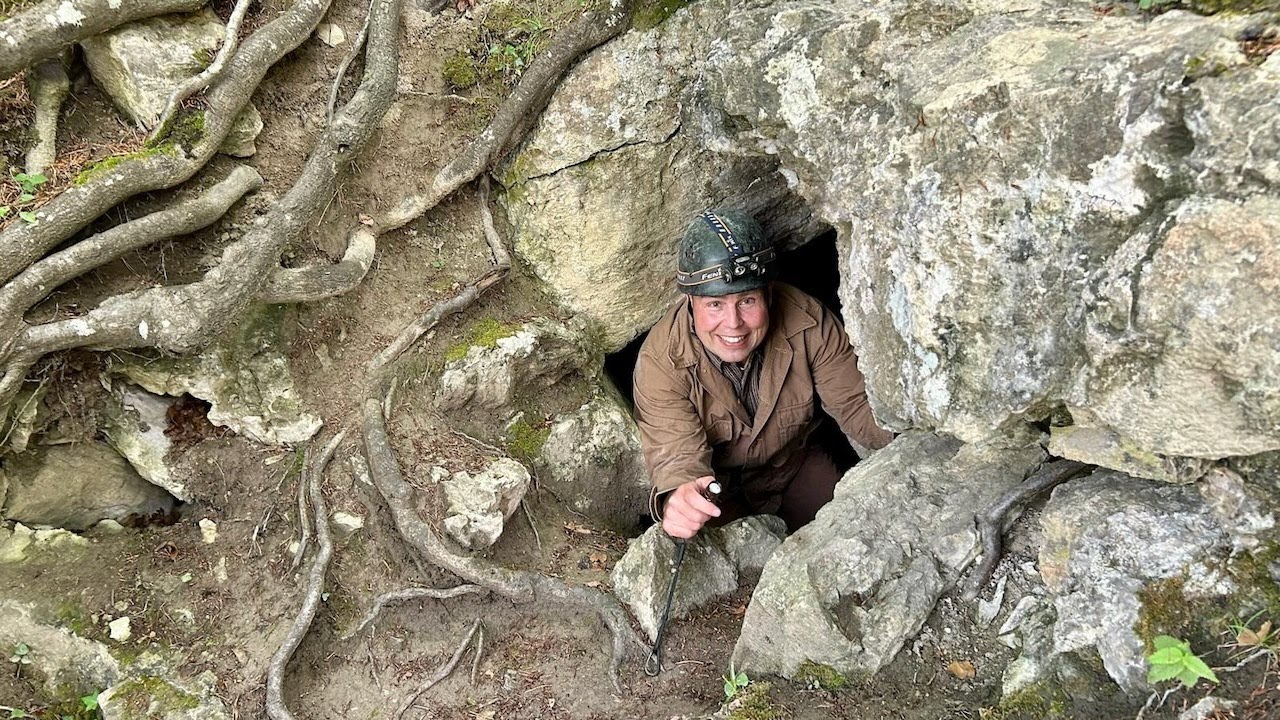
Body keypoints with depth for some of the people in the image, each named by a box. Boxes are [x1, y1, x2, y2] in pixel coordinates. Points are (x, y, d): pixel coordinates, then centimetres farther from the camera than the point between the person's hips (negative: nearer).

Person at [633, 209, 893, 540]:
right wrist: (677, 498, -63)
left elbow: (854, 404, -19)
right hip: (716, 484, -2)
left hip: (795, 463, 3)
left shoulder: (809, 323, -26)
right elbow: (677, 453, -37)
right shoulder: (660, 361, -32)